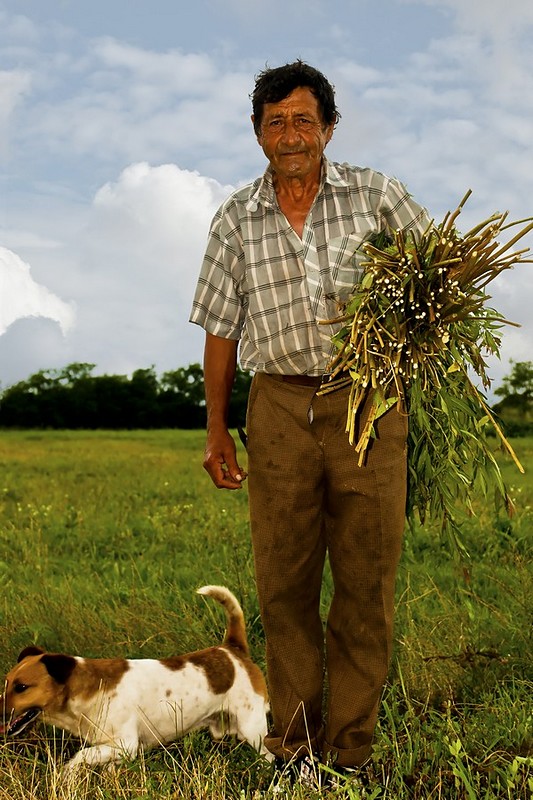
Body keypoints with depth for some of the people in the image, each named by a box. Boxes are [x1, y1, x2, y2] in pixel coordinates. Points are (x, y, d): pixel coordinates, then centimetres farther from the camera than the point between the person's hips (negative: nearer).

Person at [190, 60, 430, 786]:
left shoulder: (376, 195, 2)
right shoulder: (237, 219, 7)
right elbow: (221, 328, 11)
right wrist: (216, 429, 12)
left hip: (367, 405, -1)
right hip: (280, 407, 2)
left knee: (366, 582, 2)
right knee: (283, 582, 5)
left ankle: (350, 748, 13)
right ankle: (294, 740, 17)